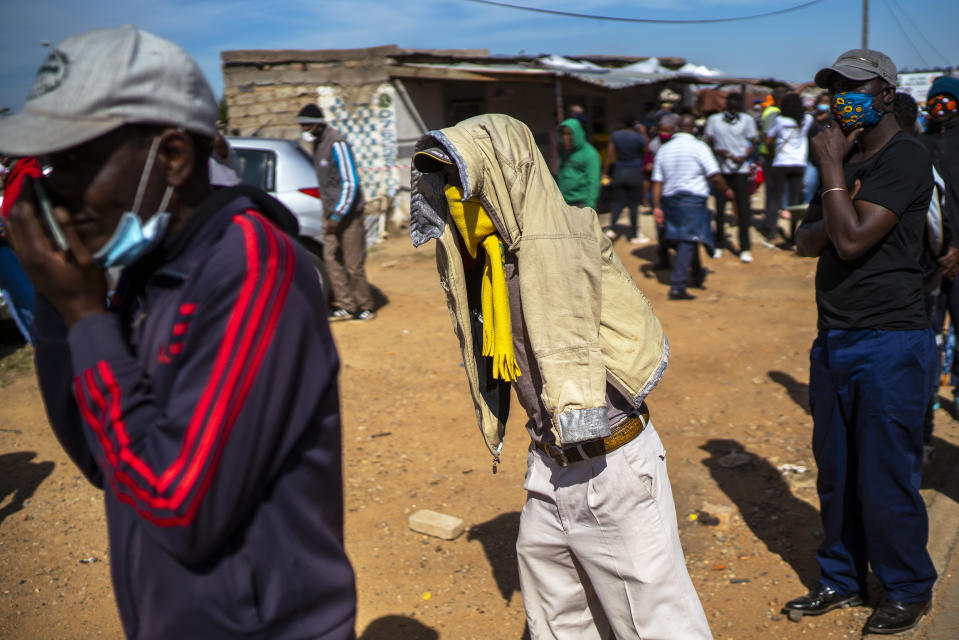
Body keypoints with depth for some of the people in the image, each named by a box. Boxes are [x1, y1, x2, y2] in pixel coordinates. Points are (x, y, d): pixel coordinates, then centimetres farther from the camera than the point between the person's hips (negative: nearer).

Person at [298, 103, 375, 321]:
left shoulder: (336, 144, -16)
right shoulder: (318, 144, 12)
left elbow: (350, 182, -19)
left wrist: (338, 215, -21)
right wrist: (330, 213, 18)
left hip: (348, 213, -9)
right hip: (332, 213, 9)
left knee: (353, 263, -2)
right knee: (331, 259, 5)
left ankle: (365, 307, 10)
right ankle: (345, 305, 12)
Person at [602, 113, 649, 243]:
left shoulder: (615, 135, -1)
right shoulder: (639, 137, -10)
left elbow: (609, 155, -2)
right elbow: (646, 150, 7)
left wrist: (605, 173, 3)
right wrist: (643, 133, 10)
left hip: (619, 173, 3)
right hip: (635, 173, -3)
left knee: (618, 203, 8)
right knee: (634, 205, 4)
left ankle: (611, 228, -12)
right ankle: (634, 235, 11)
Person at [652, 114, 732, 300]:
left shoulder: (664, 149, 10)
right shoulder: (698, 147, -7)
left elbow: (657, 181, 6)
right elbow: (714, 176, -10)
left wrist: (657, 207, 6)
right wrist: (726, 190, 7)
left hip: (670, 199, 6)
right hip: (693, 199, -6)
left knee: (686, 239, 21)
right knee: (688, 241, -8)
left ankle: (698, 274, 39)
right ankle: (677, 286, -16)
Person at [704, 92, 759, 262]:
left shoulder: (747, 120, 6)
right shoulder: (713, 120, 7)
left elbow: (753, 144, 6)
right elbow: (708, 143, 8)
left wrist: (744, 157, -13)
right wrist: (718, 151, -13)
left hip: (740, 170, -1)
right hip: (721, 170, 1)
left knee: (743, 209, -2)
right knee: (719, 208, 3)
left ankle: (745, 248, 5)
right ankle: (719, 245, 16)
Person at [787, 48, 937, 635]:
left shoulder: (906, 159, -11)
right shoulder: (845, 160, 16)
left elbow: (851, 241, -21)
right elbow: (807, 241, 11)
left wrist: (832, 167, -13)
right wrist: (837, 211, -9)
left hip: (890, 343, -8)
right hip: (834, 340, 8)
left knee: (886, 477, 2)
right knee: (836, 472, 15)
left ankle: (909, 591, 22)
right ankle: (842, 580, 30)